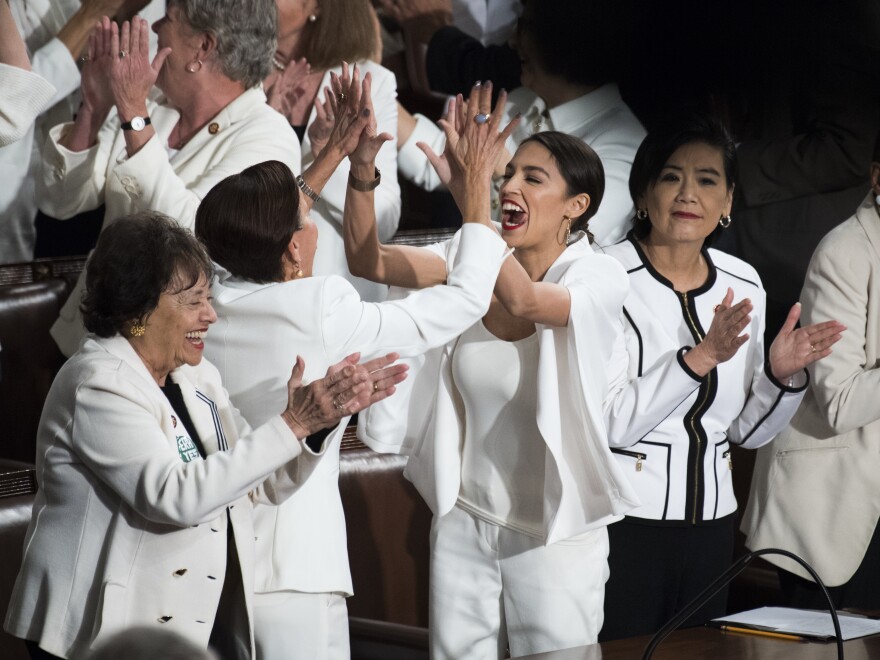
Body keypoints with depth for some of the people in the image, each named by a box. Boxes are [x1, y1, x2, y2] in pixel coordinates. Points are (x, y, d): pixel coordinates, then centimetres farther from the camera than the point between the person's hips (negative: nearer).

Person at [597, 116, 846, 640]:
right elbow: (611, 422, -19)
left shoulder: (743, 284, 6)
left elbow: (746, 431, 12)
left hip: (710, 520, 6)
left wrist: (782, 375, -6)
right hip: (625, 519, -6)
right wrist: (702, 357, -25)